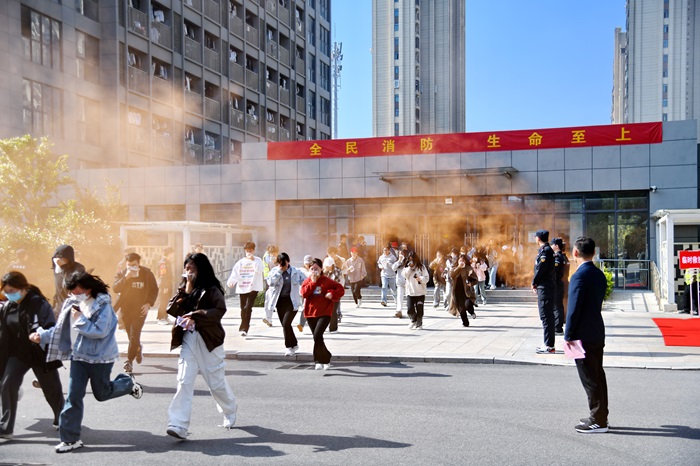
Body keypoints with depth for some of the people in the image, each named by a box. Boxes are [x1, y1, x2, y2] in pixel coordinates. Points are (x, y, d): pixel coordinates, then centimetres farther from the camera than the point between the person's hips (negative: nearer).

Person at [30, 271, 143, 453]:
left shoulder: (103, 306, -16)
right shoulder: (73, 304, 2)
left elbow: (100, 331, -25)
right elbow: (61, 328, 10)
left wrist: (80, 319, -24)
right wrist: (42, 336, -1)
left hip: (100, 358, -5)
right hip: (78, 356, 5)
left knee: (101, 393, 10)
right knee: (73, 396, 1)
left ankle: (128, 383, 38)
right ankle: (70, 439, 9)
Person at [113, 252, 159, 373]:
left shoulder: (147, 273, -4)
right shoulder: (122, 273, 1)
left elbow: (154, 289, 0)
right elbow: (115, 288, -11)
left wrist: (148, 304, -11)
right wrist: (126, 277, -23)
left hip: (140, 309, -3)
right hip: (125, 308, 3)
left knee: (134, 335, -10)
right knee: (131, 335, 12)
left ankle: (129, 361, -6)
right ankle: (138, 349, 40)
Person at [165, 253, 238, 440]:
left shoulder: (211, 289, -5)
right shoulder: (184, 289, 13)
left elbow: (219, 310, -21)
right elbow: (173, 310, 0)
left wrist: (195, 316, -27)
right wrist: (186, 290, -8)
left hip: (208, 341, -4)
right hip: (188, 341, 4)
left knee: (217, 382, 8)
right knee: (184, 382, -9)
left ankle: (230, 412, 34)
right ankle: (178, 425, -12)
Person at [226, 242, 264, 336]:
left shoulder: (258, 260, 1)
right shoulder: (240, 262, 8)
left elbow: (259, 269, -17)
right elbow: (235, 273, 0)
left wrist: (253, 260, -22)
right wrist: (231, 282, -17)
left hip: (253, 288, -4)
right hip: (242, 288, 4)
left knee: (248, 308, -14)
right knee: (243, 308, 12)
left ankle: (244, 328, -11)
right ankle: (245, 327, 29)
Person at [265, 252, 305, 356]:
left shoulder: (296, 272, -2)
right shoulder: (274, 271, 2)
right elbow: (270, 282, -16)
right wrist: (279, 271, -16)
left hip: (292, 301, -4)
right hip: (280, 301, 4)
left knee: (286, 323, -16)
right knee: (285, 325, 10)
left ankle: (290, 347, -3)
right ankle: (294, 345, 27)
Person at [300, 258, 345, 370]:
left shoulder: (327, 281, 0)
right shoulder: (307, 281, 9)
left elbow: (341, 289, 1)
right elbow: (304, 293, -8)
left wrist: (332, 294, -16)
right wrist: (312, 282, -12)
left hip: (324, 313, -4)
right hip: (310, 313, 4)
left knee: (317, 335, -20)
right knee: (317, 337, 10)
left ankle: (319, 360, -10)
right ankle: (326, 358, 26)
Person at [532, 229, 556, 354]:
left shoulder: (545, 251, -15)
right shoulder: (547, 249, 15)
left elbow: (541, 269, -19)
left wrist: (534, 283, -6)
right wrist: (537, 284, 11)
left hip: (545, 288, -10)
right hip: (547, 287, 10)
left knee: (546, 317, -6)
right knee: (548, 316, 14)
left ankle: (549, 346, -3)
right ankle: (549, 344, 21)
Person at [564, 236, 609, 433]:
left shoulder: (579, 276, -19)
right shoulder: (599, 275, 8)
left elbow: (574, 308, -20)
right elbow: (597, 304, 13)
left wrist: (568, 336, -14)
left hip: (583, 335, -9)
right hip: (597, 333, 9)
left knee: (590, 378, -1)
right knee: (597, 375, 16)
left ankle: (598, 421, 5)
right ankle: (600, 416, 25)